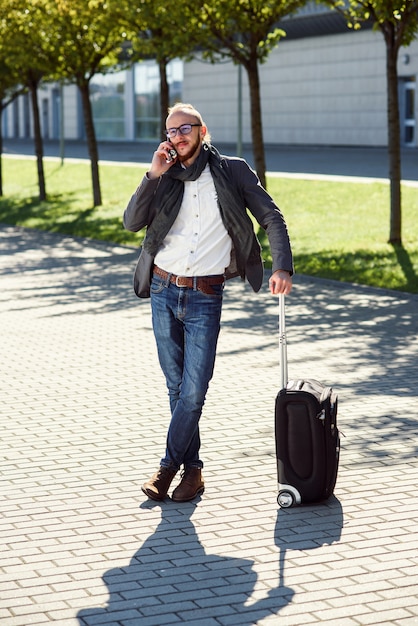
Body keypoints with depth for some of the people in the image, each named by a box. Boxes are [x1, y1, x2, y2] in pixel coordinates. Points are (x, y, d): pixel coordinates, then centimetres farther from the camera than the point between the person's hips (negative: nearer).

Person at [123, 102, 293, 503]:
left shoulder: (233, 171, 1)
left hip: (205, 297, -3)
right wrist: (153, 176, -12)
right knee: (176, 387, 8)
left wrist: (282, 267, -14)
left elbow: (271, 218, -1)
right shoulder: (166, 179, 8)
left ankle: (169, 466, 9)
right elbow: (132, 222, -4)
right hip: (163, 291, 3)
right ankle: (192, 468, 18)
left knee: (194, 390, -6)